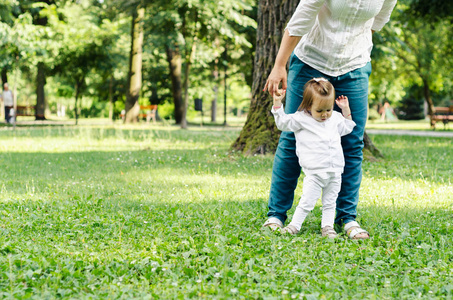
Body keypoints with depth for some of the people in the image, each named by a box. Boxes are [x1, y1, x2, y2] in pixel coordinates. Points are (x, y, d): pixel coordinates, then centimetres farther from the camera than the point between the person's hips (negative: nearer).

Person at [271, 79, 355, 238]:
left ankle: (327, 226, 20)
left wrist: (346, 109, 17)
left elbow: (346, 128, 27)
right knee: (307, 201, -4)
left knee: (330, 202, 11)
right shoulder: (301, 119, -4)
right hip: (314, 173, -4)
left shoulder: (335, 118, 11)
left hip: (335, 171, 5)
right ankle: (295, 225, 7)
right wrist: (277, 103, -11)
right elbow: (283, 122, -4)